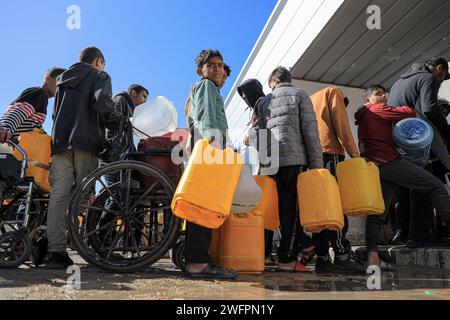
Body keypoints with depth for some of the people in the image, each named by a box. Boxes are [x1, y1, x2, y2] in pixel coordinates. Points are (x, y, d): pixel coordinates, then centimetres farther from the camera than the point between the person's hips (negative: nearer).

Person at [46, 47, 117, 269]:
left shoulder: (63, 78, 29)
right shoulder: (99, 76, 9)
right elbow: (102, 102, -11)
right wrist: (112, 117, 6)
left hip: (59, 140, 5)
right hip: (85, 141, -5)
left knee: (59, 195, -4)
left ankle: (56, 251, -7)